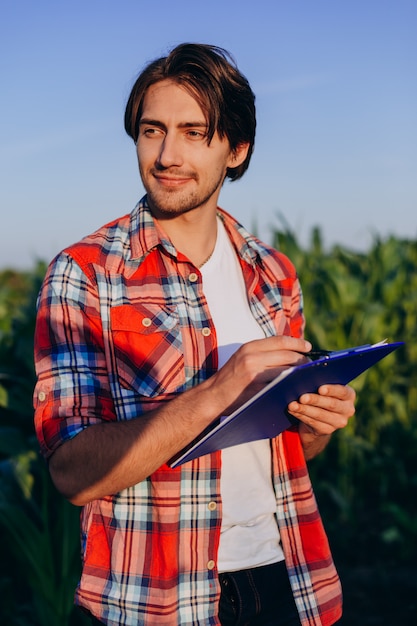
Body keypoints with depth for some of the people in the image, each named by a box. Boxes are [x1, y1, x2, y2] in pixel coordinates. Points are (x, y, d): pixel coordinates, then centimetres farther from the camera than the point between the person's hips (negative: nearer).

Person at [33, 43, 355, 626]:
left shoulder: (274, 275, 5)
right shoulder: (83, 273, -10)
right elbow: (74, 473, -17)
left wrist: (319, 421, -7)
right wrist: (213, 395, -27)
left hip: (284, 579, 5)